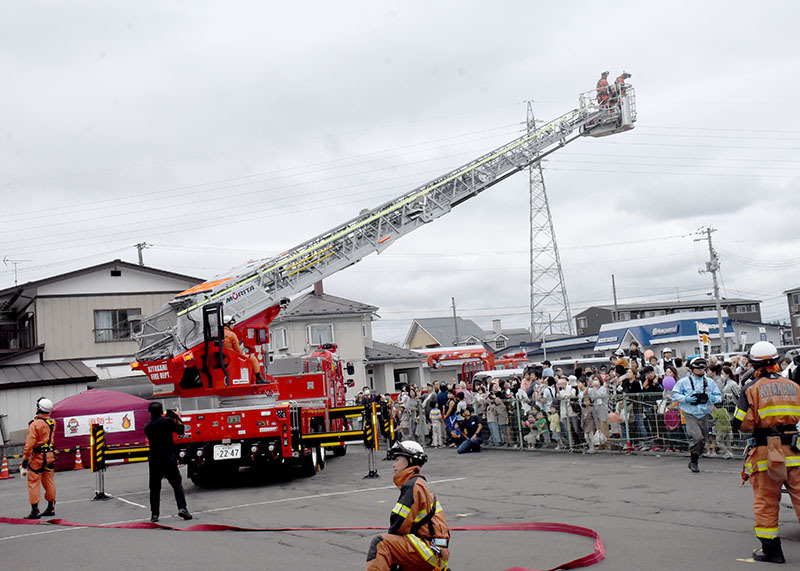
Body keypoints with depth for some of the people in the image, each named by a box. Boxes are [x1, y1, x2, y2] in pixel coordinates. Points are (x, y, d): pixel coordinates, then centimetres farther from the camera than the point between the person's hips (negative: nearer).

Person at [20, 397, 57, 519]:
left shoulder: (35, 424, -16)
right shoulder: (52, 422, 2)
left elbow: (29, 443, -17)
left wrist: (25, 460, -12)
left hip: (38, 456, -6)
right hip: (50, 454, 7)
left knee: (33, 482, 1)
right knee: (49, 481, 15)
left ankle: (35, 510, 0)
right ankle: (51, 508, 22)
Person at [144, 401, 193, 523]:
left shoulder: (147, 426, 5)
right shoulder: (168, 421, -7)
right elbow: (181, 430, 2)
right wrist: (178, 418, 17)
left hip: (154, 461, 3)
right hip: (169, 460, -3)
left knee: (155, 488, 9)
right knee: (177, 484, 7)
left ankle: (154, 514, 6)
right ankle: (182, 508, -6)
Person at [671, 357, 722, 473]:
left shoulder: (710, 382, 9)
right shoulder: (684, 381, -1)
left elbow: (719, 397, 15)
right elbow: (674, 394, 1)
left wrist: (713, 398, -9)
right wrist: (686, 399, -16)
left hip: (704, 414, 5)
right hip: (690, 414, -4)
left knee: (703, 439, 9)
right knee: (697, 437, -19)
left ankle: (694, 461, 27)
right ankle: (693, 461, -2)